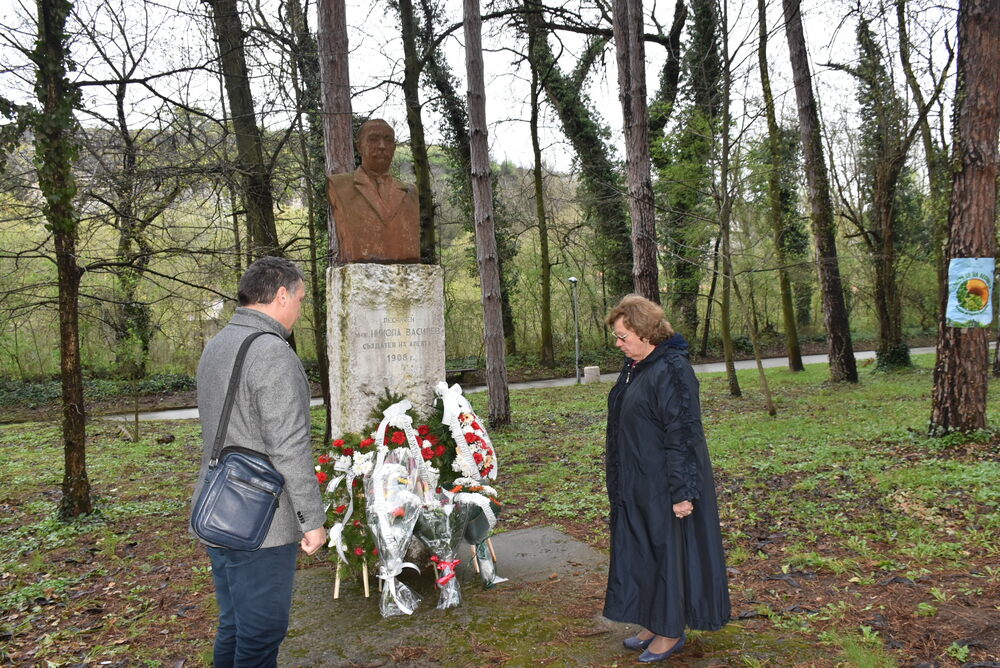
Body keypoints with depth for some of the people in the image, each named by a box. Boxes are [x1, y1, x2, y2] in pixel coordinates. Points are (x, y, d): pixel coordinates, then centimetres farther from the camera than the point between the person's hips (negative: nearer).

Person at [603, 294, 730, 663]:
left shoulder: (671, 370, -21)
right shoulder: (634, 367, 7)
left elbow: (682, 434, -22)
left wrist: (682, 491, -21)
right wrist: (620, 482, 19)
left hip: (664, 486, -9)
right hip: (637, 486, 9)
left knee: (668, 551, 6)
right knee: (642, 552, 17)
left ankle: (672, 631, 23)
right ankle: (654, 622, 33)